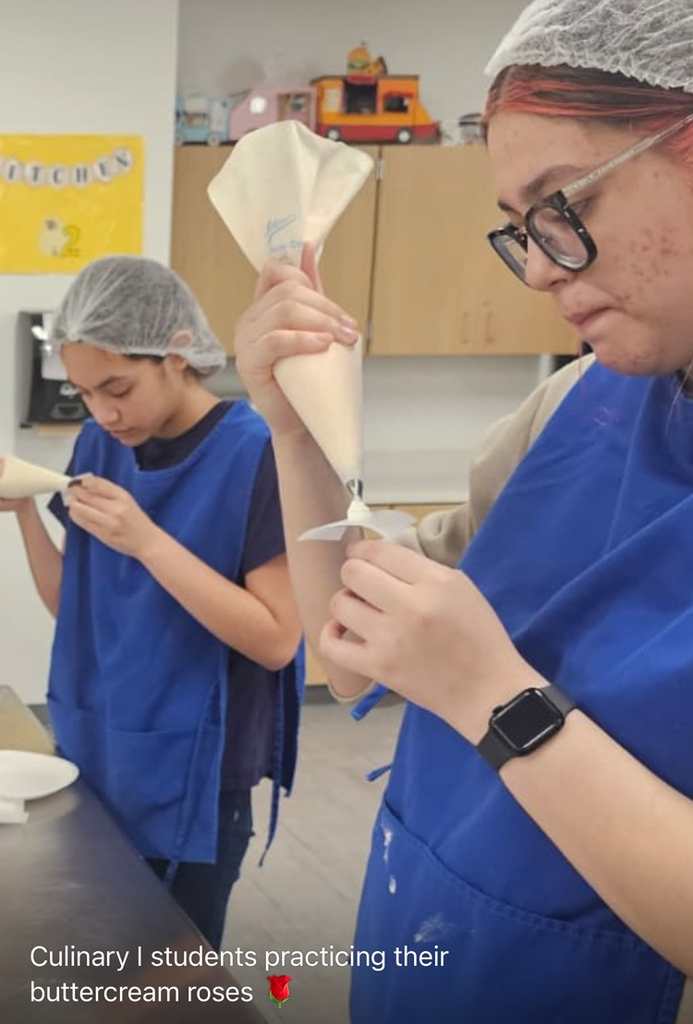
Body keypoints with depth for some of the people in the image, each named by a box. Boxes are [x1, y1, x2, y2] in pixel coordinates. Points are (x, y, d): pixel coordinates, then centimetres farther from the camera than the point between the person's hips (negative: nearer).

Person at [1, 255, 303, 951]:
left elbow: (276, 641, -18)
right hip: (92, 760, 6)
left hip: (190, 779, -5)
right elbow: (73, 607, 9)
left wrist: (145, 540, -25)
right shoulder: (101, 445, 3)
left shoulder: (254, 456, -16)